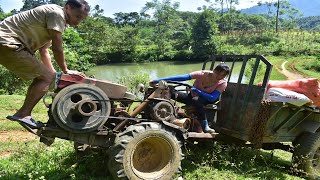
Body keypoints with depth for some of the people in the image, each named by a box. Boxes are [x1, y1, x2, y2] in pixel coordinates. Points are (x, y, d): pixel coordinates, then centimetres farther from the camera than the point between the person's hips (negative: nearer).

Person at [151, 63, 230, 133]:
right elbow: (182, 77, -27)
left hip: (206, 100, -1)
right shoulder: (203, 74, -19)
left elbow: (212, 98, -26)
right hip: (192, 96, 1)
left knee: (196, 100, -39)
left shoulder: (222, 83, -16)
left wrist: (197, 91, -38)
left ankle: (205, 126, -33)